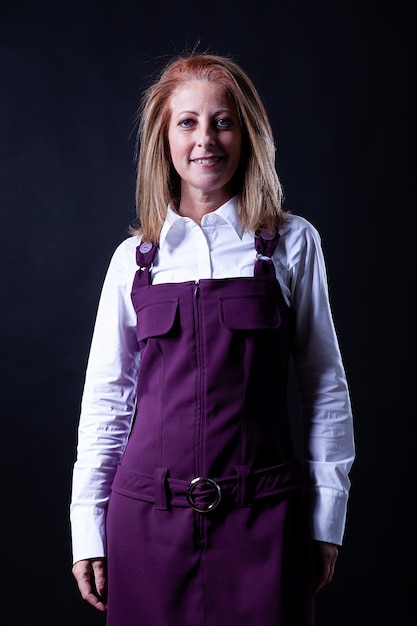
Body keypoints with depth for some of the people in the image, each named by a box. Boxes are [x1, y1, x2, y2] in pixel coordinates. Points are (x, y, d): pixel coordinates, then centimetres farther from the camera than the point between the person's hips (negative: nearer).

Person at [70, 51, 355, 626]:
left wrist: (327, 518, 2)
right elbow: (106, 398, 8)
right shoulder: (134, 258, 5)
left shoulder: (291, 244, 1)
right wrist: (87, 529, 7)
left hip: (263, 518, -1)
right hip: (147, 516, 2)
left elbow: (324, 385, 4)